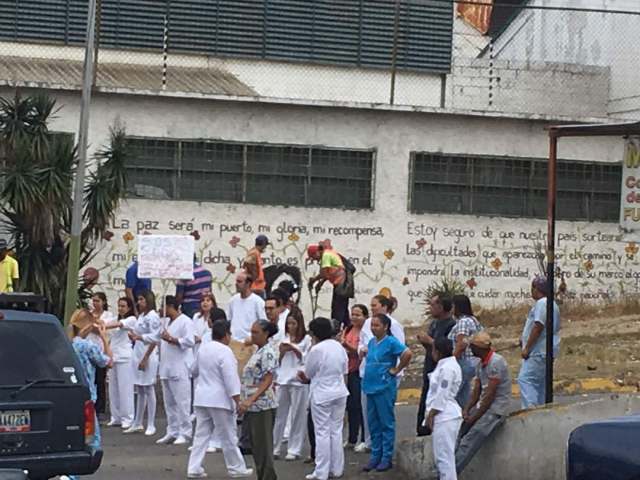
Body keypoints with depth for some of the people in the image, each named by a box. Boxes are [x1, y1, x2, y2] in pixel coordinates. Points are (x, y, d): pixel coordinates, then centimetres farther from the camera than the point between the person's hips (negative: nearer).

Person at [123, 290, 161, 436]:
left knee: (148, 390, -4)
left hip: (148, 356, -8)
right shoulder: (141, 316, 15)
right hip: (137, 354, 8)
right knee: (140, 391, 12)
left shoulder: (152, 317, -11)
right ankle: (137, 424, 16)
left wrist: (145, 359, -17)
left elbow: (154, 340, -15)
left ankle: (151, 425, 0)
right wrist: (133, 336, 0)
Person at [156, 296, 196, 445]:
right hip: (166, 369, 9)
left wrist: (172, 339, -18)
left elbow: (190, 341, -18)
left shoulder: (185, 322, -8)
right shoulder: (167, 322, 19)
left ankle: (184, 433, -3)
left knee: (182, 402, -7)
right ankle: (172, 432, 16)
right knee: (169, 403, 11)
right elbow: (158, 339, 28)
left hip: (179, 370, -9)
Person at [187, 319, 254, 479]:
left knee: (201, 434, 10)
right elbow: (231, 378, -20)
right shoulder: (225, 351, -16)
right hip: (219, 400, -7)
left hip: (201, 398, 7)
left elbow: (194, 371, 23)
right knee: (228, 436, 4)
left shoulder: (202, 348, 8)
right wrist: (237, 401, -18)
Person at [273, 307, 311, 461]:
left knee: (297, 417, 1)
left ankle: (294, 450, 6)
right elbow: (278, 360, 16)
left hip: (298, 381, -4)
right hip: (282, 380, 4)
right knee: (278, 415, 6)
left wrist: (294, 348, -14)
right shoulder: (284, 338, 13)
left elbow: (306, 360, -5)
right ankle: (274, 448, 13)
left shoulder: (306, 339, -1)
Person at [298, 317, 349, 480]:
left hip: (321, 395, -6)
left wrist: (305, 378, 15)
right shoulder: (339, 346, 2)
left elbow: (308, 374, -6)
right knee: (336, 431, 12)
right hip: (339, 393, 6)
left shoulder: (316, 350, -18)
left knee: (322, 433, -1)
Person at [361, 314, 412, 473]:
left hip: (384, 388, -8)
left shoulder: (391, 342, -12)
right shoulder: (371, 342, 11)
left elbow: (407, 353, -25)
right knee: (373, 424, 11)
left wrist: (396, 370, -16)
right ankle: (375, 455, 19)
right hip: (370, 387, 8)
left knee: (386, 423, 0)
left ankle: (386, 458, 6)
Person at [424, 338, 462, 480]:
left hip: (445, 418, -11)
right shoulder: (445, 365, 15)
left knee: (444, 457, -8)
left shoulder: (447, 368, -17)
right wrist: (431, 415, 18)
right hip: (444, 417, 11)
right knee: (440, 456, 16)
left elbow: (441, 396, -19)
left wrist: (431, 415, -14)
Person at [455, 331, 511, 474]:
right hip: (482, 406, 9)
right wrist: (466, 410, -5)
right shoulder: (480, 364, 13)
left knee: (470, 439, -23)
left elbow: (490, 395, -18)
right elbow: (477, 391, 12)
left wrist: (474, 417, -16)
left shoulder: (496, 362, -16)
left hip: (496, 409, -9)